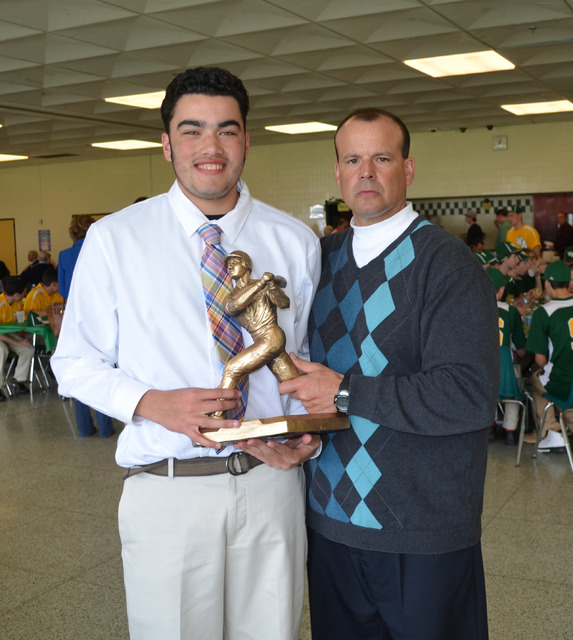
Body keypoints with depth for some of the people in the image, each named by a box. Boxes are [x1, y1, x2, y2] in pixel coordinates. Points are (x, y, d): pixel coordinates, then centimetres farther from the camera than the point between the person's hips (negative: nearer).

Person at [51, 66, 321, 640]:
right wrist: (153, 403, -16)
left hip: (271, 479, 2)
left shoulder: (295, 242, 3)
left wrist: (305, 432, -9)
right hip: (166, 489, -2)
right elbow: (75, 363, 1)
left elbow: (311, 357, 10)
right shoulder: (113, 240, -3)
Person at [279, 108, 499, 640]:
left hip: (422, 535, -5)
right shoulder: (322, 257, 6)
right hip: (331, 516, 6)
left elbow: (471, 396, -23)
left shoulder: (446, 262, -14)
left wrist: (345, 393, -21)